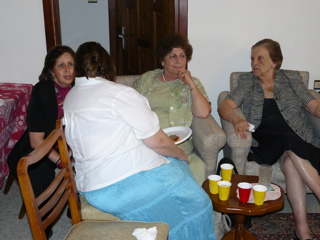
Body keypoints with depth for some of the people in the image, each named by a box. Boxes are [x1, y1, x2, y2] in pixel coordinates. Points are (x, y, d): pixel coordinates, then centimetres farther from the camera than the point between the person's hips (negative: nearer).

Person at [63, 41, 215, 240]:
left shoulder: (70, 98, 10)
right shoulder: (119, 93, -14)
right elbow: (158, 142, -12)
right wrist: (180, 154, 8)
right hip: (128, 181, -9)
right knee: (196, 203, 5)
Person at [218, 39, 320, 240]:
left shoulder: (292, 78, 16)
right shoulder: (246, 82, 14)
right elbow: (225, 106, 2)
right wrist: (236, 119, -21)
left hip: (298, 138, 1)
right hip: (264, 139, -1)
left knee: (290, 162, -33)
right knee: (291, 142, -33)